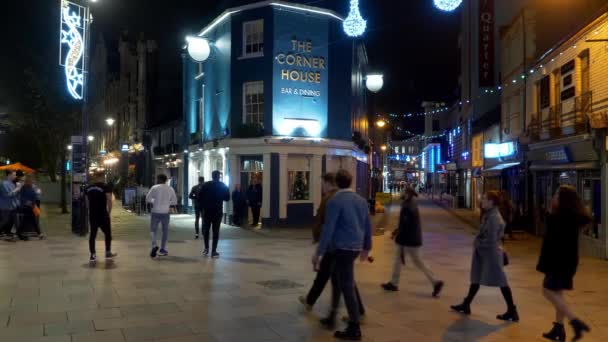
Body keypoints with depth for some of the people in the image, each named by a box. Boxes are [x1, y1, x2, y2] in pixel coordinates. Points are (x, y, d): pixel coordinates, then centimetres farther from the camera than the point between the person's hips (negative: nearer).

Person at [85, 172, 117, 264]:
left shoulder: (88, 188, 9)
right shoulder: (106, 187, -9)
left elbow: (87, 202, 13)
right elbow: (109, 201, -16)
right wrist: (109, 212, -5)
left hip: (92, 214, 5)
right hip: (103, 214, -5)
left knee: (93, 234, 9)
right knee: (107, 233, 12)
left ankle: (92, 255, 5)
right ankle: (108, 253, 21)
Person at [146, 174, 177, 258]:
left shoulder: (154, 188, -4)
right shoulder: (170, 189, 2)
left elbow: (147, 199, -5)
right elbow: (175, 201, 5)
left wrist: (154, 201, 13)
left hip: (155, 212, -1)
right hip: (165, 213, 2)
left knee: (153, 230, 9)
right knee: (165, 231, 14)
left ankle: (154, 245, -16)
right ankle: (162, 250, 16)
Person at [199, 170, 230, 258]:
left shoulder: (205, 185, 0)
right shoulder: (223, 186, -1)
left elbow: (200, 197, -2)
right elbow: (227, 198, 0)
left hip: (206, 211, 1)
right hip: (218, 211, -1)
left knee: (206, 230, 17)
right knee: (216, 231, 2)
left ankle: (206, 248, 16)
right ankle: (214, 252, 0)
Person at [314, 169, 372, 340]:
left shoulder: (335, 201, -13)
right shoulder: (361, 200, 8)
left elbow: (328, 229, -17)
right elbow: (368, 226, 13)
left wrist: (319, 252, -13)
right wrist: (367, 247, 25)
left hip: (343, 248, -8)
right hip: (355, 247, 8)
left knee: (347, 286, -1)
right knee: (336, 278, 21)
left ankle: (354, 328, 5)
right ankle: (331, 316, 30)